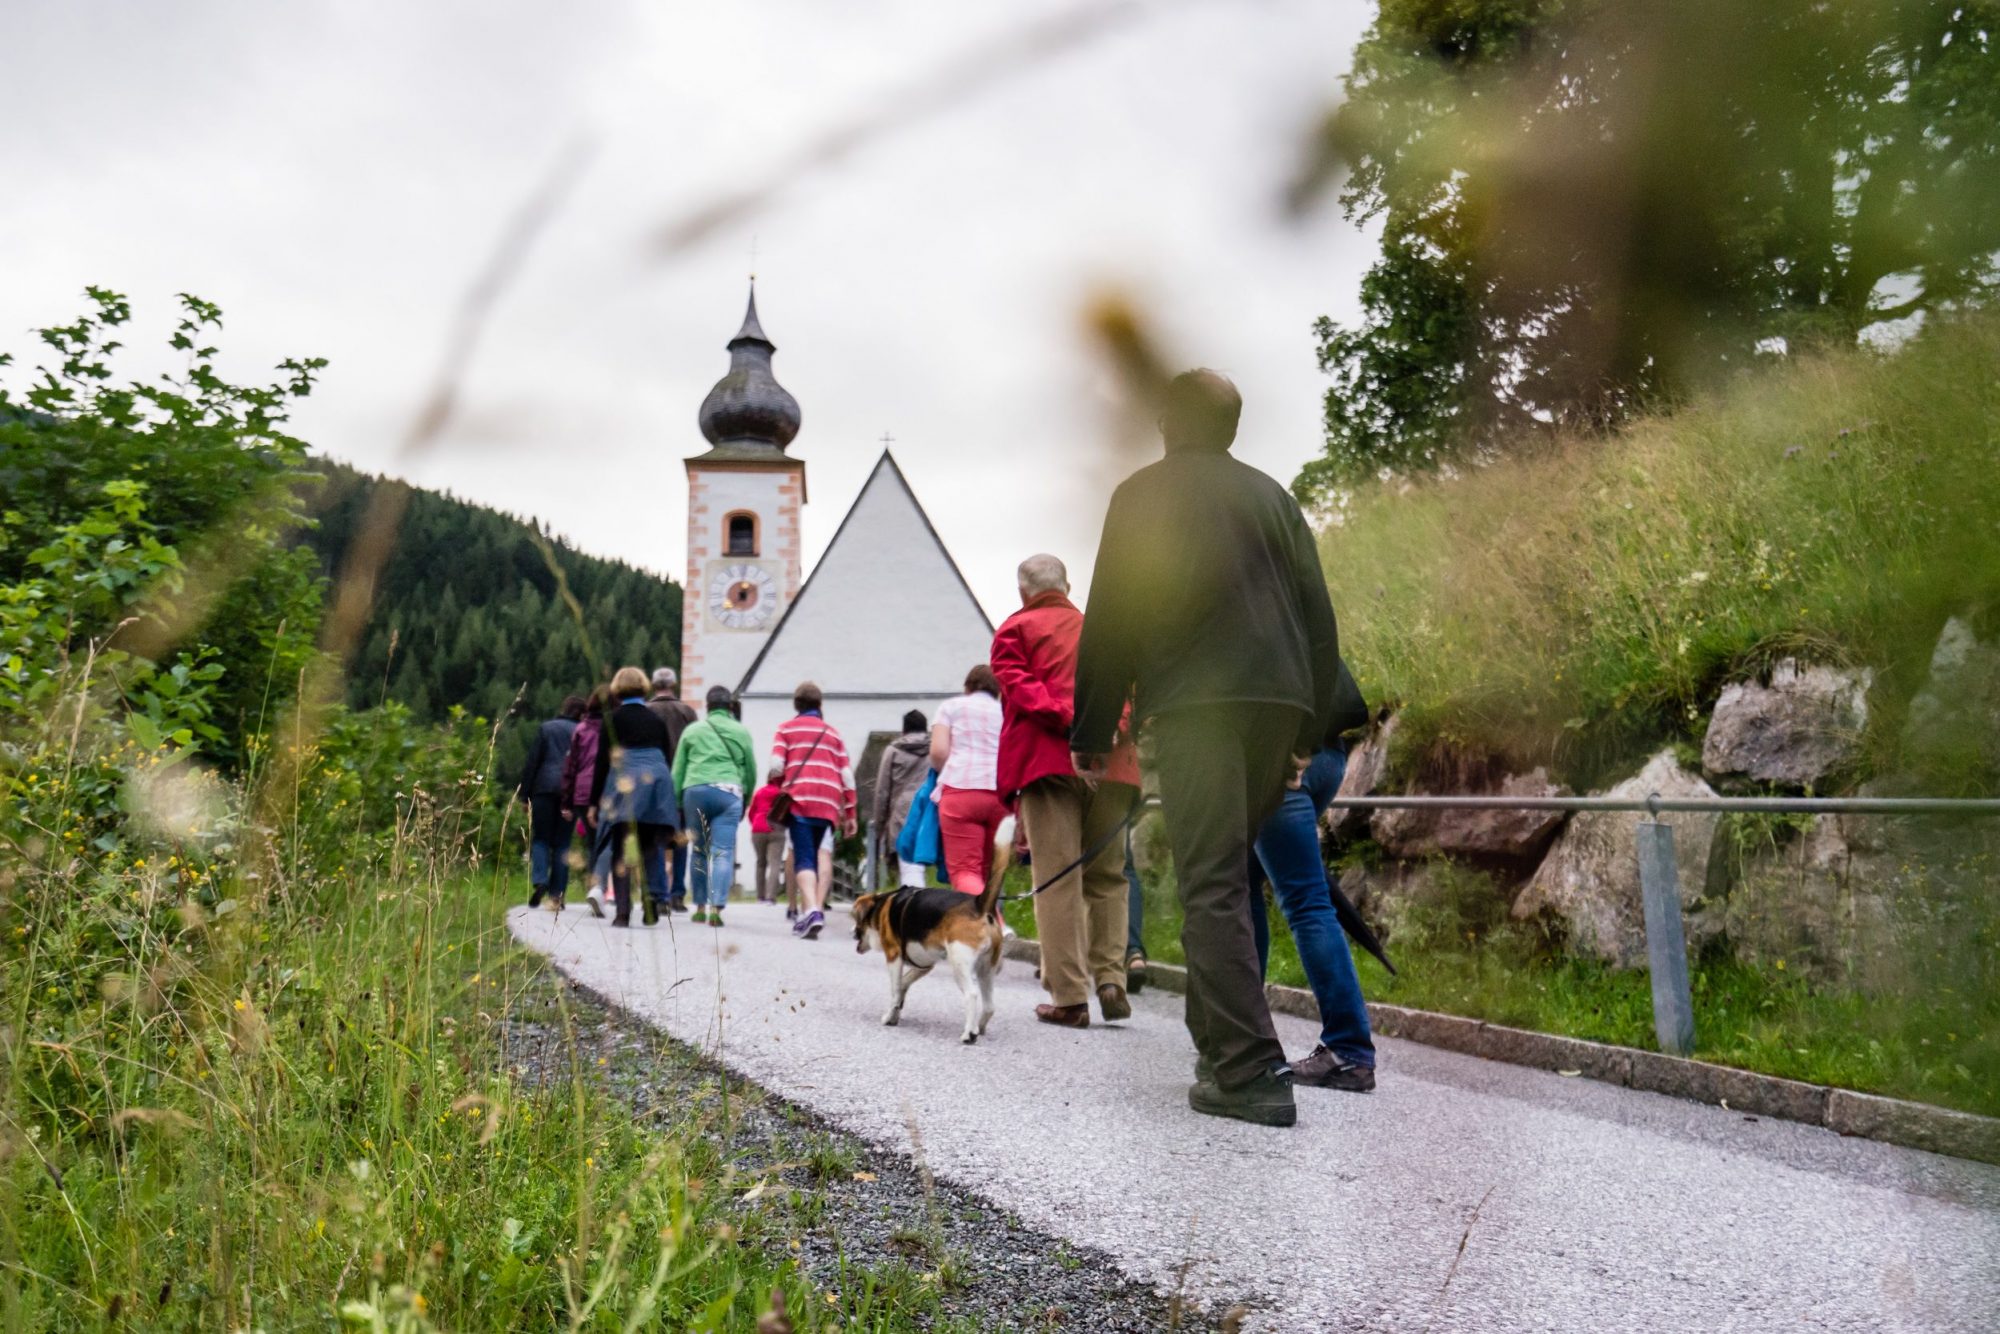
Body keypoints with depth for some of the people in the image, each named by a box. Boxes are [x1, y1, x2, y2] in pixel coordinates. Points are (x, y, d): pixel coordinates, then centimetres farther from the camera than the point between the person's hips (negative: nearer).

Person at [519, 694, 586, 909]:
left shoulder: (545, 728, 8)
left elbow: (532, 762, 3)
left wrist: (525, 794, 5)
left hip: (544, 788, -1)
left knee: (540, 838, 6)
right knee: (562, 843, 7)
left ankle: (539, 881, -17)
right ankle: (556, 894, 4)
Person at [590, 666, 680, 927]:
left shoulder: (614, 719, 2)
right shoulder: (657, 720, 13)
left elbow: (602, 761, 1)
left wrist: (594, 802, 5)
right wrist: (670, 802, 22)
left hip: (625, 786, -3)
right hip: (658, 783, 3)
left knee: (621, 851, 0)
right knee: (649, 847, 16)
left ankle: (623, 911, -8)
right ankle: (653, 900, 5)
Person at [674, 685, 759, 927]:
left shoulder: (692, 730, 14)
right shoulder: (741, 732, 11)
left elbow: (677, 771, 12)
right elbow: (751, 771, 14)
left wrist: (677, 804, 15)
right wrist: (745, 803, 24)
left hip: (694, 790, 2)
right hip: (728, 792, -2)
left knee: (698, 850, 13)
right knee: (723, 852, -4)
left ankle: (700, 906, 17)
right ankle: (716, 907, -15)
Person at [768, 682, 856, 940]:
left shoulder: (786, 728, 12)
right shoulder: (832, 732, 19)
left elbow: (776, 764, -3)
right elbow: (847, 775, 12)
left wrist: (783, 784, 19)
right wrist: (849, 813, 16)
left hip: (800, 799, -3)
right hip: (828, 803, 3)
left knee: (803, 858, -7)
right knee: (817, 855, 14)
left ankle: (811, 910, -27)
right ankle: (815, 910, 7)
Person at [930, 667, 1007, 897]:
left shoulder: (951, 706, 15)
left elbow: (938, 751, 3)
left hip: (960, 790, -3)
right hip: (1002, 792, 3)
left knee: (964, 870, -8)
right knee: (988, 872, 12)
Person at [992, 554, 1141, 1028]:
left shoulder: (1015, 629, 12)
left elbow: (1019, 687, -5)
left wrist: (1070, 721, -14)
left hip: (1051, 760, -4)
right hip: (1111, 764, 4)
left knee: (1057, 878, -3)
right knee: (1106, 875, 13)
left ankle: (1070, 997, -4)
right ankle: (1110, 979, 3)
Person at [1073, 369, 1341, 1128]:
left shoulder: (1142, 494, 7)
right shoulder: (1270, 496, 19)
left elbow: (1111, 617, 1)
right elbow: (1317, 612, 17)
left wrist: (1092, 731, 6)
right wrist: (1313, 727, 21)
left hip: (1194, 703, -5)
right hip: (1281, 701, 5)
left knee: (1212, 886, -8)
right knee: (1227, 873, 18)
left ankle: (1248, 1072, -14)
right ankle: (1218, 1035, 24)